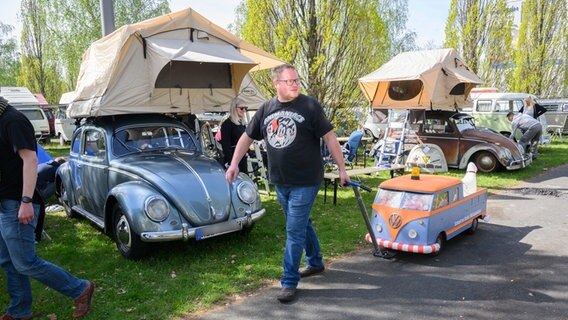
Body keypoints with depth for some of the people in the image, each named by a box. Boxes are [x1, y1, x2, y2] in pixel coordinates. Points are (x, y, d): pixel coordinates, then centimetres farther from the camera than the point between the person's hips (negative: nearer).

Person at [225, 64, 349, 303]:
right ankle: (315, 262, 41)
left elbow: (329, 137, -8)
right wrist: (234, 164, 6)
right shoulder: (266, 109, 5)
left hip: (305, 182, -5)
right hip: (280, 182, 5)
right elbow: (247, 137, 12)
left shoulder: (310, 106, -8)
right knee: (302, 224, 21)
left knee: (294, 231, -3)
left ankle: (289, 283, 8)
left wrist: (341, 169, -8)